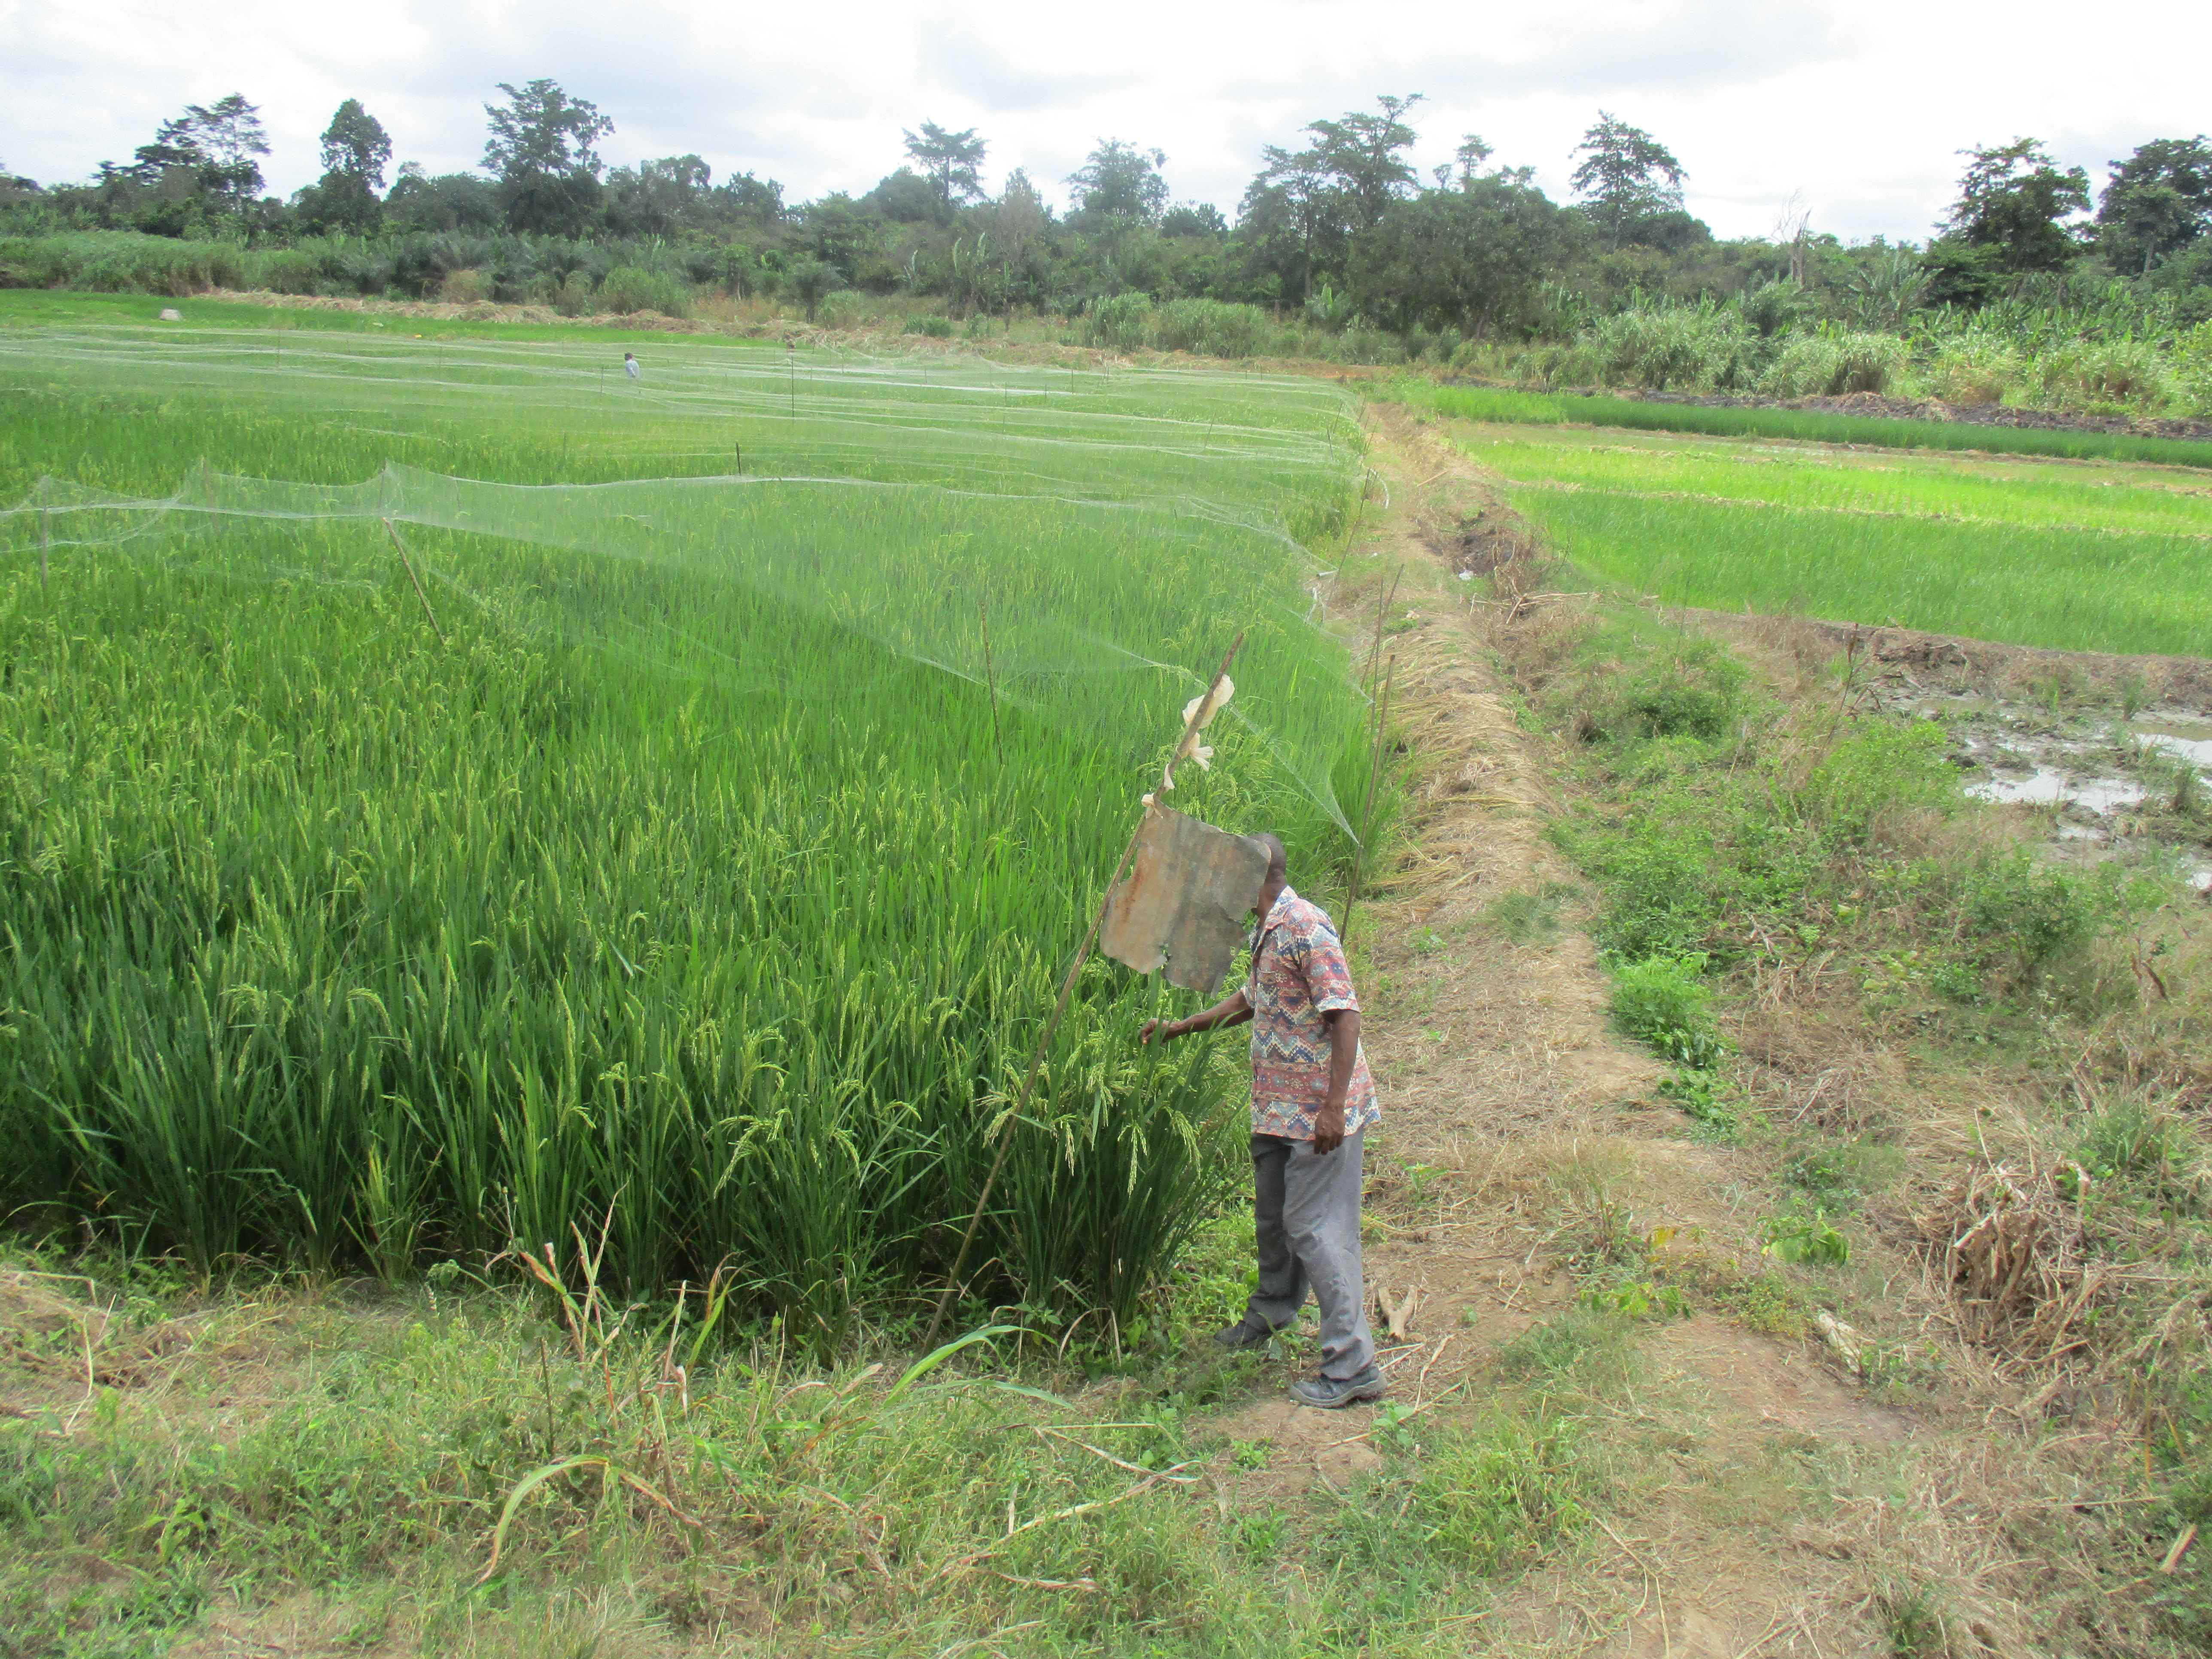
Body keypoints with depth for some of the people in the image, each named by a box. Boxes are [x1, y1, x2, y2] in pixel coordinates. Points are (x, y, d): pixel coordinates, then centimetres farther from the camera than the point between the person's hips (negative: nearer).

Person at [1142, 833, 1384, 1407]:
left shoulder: (1306, 928, -19)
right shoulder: (1265, 933, 13)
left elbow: (1345, 1016, -24)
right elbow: (1250, 1001, 29)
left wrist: (1333, 1108, -27)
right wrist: (1179, 1029, 30)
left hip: (1319, 1112, -10)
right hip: (1278, 1107, 10)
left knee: (1315, 1227, -8)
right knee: (1274, 1214, 23)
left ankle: (1353, 1367, -3)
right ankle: (1271, 1313, 45)